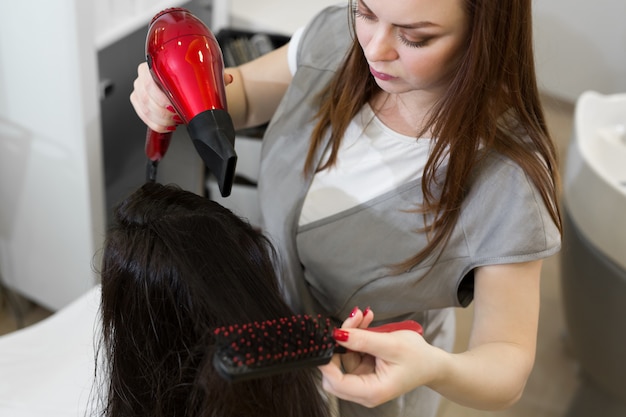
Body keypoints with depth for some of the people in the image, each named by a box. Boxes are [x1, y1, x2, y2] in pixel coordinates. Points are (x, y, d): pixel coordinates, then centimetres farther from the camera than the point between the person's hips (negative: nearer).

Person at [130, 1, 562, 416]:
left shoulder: (509, 181, -35)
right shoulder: (336, 36, -22)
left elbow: (509, 362, -27)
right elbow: (245, 91, -2)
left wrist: (436, 369, -50)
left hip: (375, 380, -4)